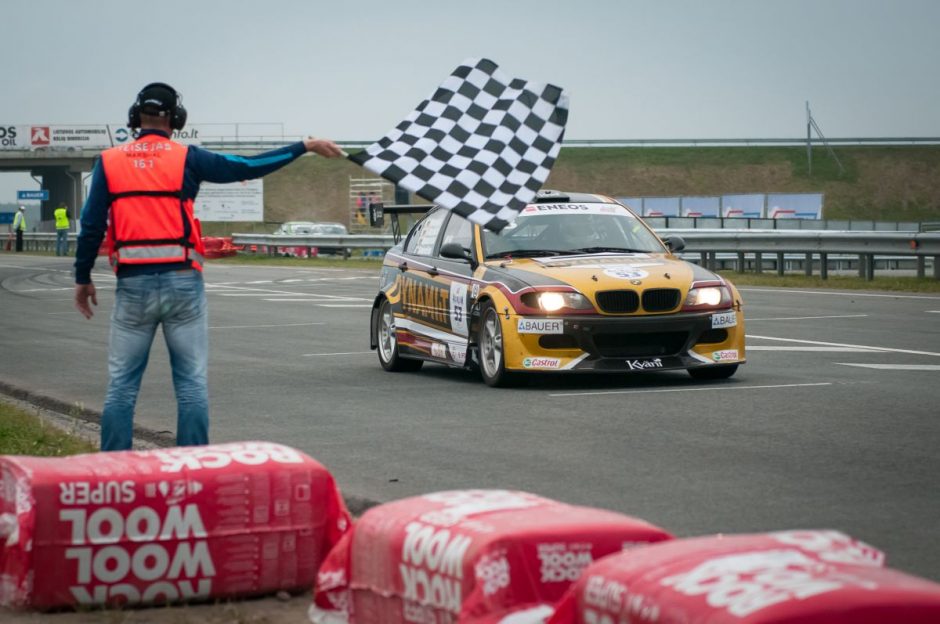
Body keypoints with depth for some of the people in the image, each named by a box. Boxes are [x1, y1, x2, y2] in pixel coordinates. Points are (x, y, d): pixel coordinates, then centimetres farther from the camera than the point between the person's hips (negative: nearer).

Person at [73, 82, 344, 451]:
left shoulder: (109, 162, 4)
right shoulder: (186, 159, 0)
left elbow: (91, 226, 1)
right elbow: (247, 168, 1)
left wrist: (83, 278, 12)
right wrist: (304, 147, 9)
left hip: (133, 285, 1)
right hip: (182, 282, -1)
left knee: (121, 386, 7)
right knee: (192, 384, 6)